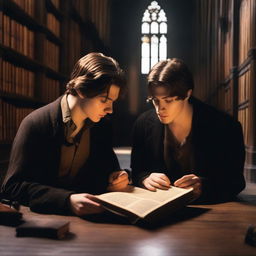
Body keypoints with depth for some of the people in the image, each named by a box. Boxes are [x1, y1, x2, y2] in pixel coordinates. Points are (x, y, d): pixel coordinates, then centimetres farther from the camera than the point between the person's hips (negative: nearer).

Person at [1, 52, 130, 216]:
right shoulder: (36, 124, -14)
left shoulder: (102, 126, 2)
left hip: (86, 215, 4)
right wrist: (67, 200, -33)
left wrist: (115, 178, -8)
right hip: (42, 215, -4)